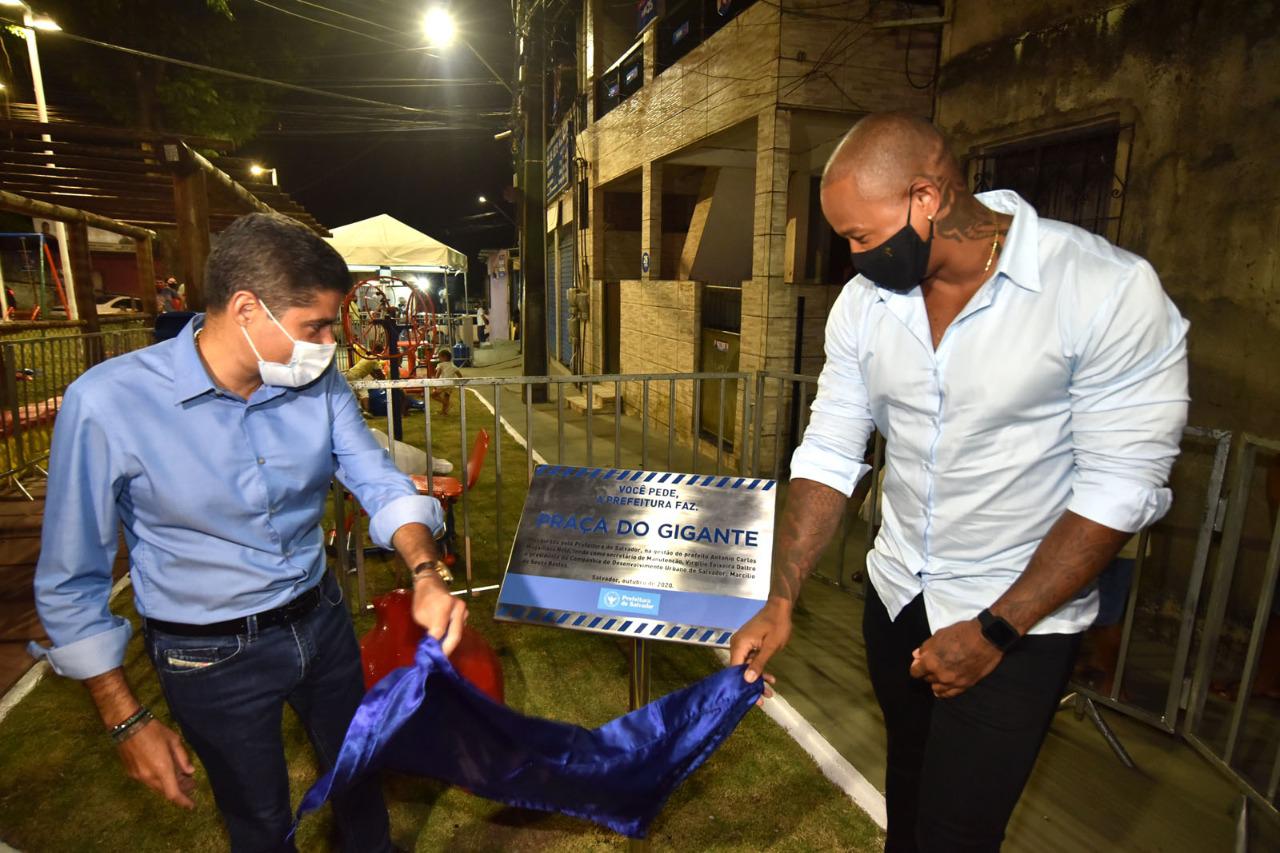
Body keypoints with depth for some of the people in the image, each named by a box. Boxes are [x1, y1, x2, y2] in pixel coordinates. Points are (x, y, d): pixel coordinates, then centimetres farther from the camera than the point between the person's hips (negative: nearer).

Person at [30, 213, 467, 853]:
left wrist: (424, 573, -29)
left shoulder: (319, 383, -12)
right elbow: (71, 583, -14)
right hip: (213, 656, -3)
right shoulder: (108, 403, -23)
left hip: (322, 620, 4)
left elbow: (381, 484, -9)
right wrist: (127, 721, -9)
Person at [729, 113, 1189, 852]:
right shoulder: (865, 301, -7)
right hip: (897, 596, 5)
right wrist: (781, 603, -9)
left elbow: (1120, 489, -18)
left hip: (1021, 619, -4)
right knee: (908, 787, 25)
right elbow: (829, 455, -5)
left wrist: (995, 631, -17)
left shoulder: (1112, 292, -20)